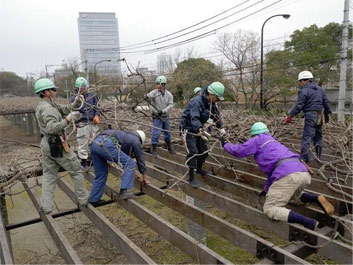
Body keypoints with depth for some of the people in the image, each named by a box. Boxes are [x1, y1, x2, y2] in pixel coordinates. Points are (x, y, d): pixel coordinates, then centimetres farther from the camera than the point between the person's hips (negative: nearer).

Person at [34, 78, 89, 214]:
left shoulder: (42, 106, 12)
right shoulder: (47, 108, -20)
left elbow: (63, 109, 12)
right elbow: (53, 128, -32)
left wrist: (75, 103, -4)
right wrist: (69, 119, -37)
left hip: (46, 144, 9)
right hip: (57, 145, -9)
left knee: (49, 175, 11)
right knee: (76, 170, 5)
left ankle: (46, 206, 12)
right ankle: (83, 198, 15)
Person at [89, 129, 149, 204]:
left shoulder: (126, 136, 38)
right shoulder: (135, 141, 17)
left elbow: (125, 158, 49)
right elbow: (140, 160, 23)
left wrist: (132, 173, 59)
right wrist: (144, 177, 35)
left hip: (95, 143, 9)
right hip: (106, 144, -9)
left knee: (101, 175, 21)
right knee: (130, 164, 3)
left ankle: (93, 200, 29)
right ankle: (123, 191, -1)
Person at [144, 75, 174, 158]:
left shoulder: (169, 94, -3)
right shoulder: (154, 92, -11)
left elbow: (170, 105, -9)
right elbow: (149, 96, -31)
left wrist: (163, 111, -25)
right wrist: (146, 96, -55)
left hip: (165, 116, 3)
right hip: (157, 117, -3)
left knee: (167, 133, 16)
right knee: (156, 134, -7)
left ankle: (169, 148, 35)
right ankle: (154, 151, 5)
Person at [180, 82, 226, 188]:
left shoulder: (211, 103, -2)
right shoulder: (197, 102, -30)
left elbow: (216, 115, 12)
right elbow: (194, 118, -43)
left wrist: (221, 127, 0)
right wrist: (201, 130, -59)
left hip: (198, 129, 8)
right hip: (188, 129, -8)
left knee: (204, 150, 14)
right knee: (193, 153, -14)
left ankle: (199, 169, 38)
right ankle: (191, 178, -7)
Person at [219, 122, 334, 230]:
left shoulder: (258, 140, 16)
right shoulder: (273, 142, 38)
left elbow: (238, 151, 16)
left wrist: (225, 145, 36)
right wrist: (267, 189, 53)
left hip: (287, 175, -9)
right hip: (303, 172, 9)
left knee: (270, 210, -2)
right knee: (296, 196, 39)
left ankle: (309, 223, -19)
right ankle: (317, 199, 7)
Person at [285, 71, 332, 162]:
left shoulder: (304, 91, -10)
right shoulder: (319, 89, 14)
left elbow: (298, 106, -16)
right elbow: (326, 102, 18)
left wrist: (290, 116, -12)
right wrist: (327, 114, 26)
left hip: (310, 116, -8)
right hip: (319, 116, 8)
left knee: (306, 138, -8)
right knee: (318, 137, 16)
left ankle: (304, 158, -9)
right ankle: (319, 158, 23)